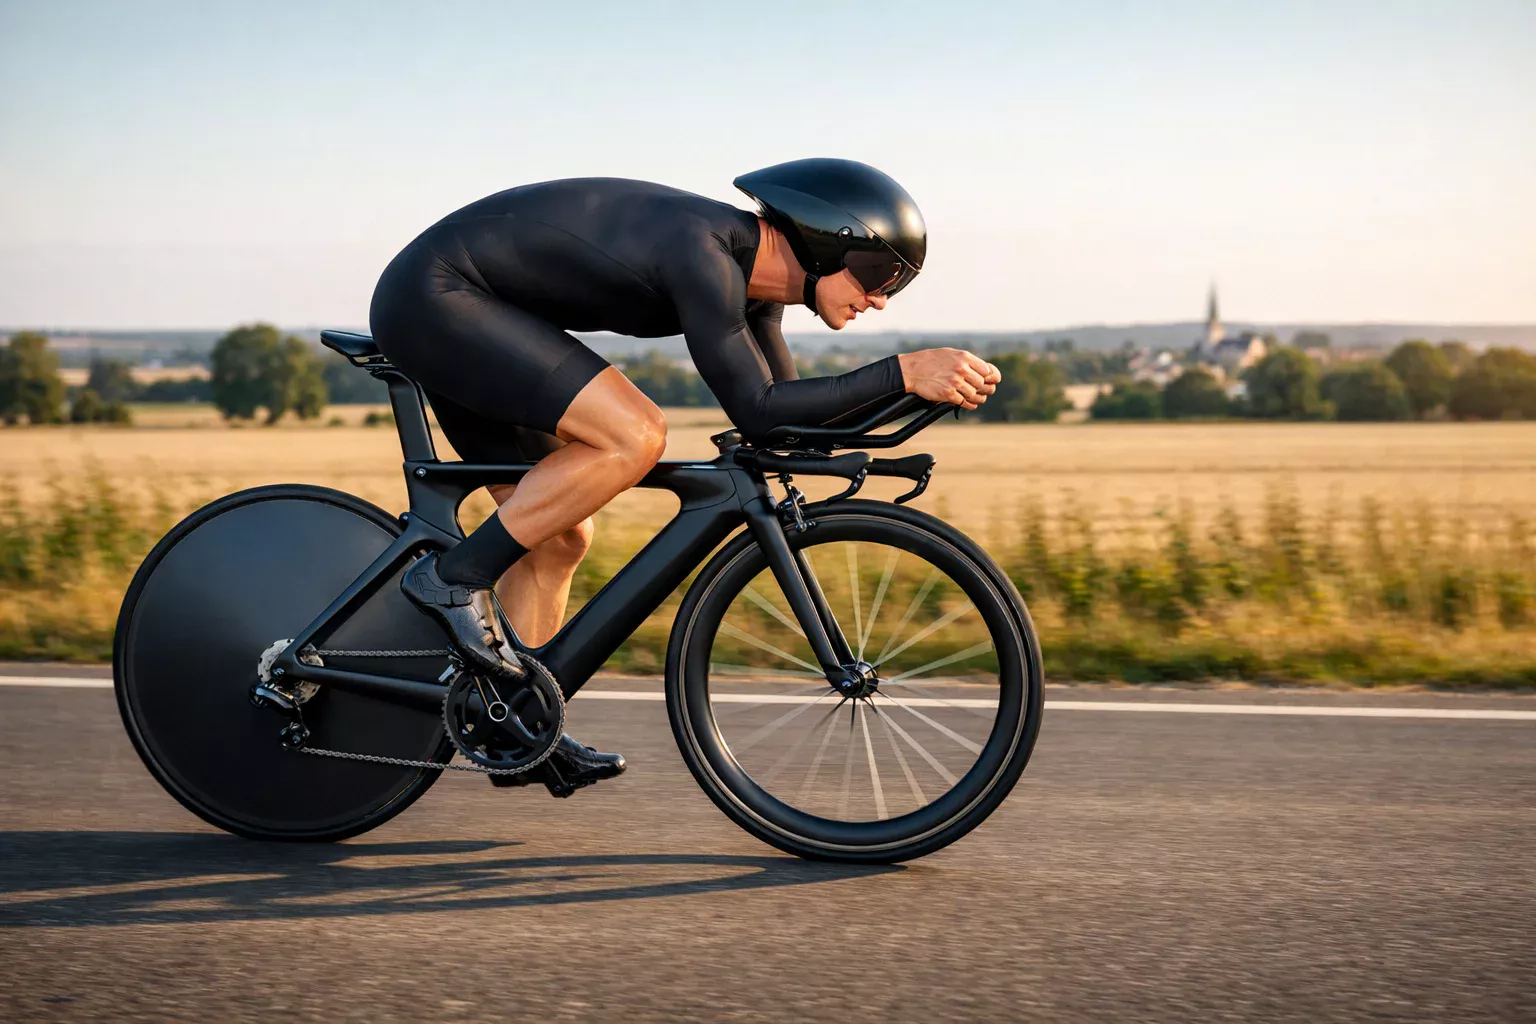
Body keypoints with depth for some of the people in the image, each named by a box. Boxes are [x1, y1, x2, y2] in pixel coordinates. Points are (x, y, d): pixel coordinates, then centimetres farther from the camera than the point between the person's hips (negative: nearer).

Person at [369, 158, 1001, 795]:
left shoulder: (750, 275, 4)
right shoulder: (702, 248, -24)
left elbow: (785, 421, 12)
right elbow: (757, 413, -28)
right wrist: (902, 373, -28)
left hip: (450, 314, 10)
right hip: (435, 295, -10)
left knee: (560, 537, 11)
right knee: (635, 436, -23)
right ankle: (454, 577, -13)